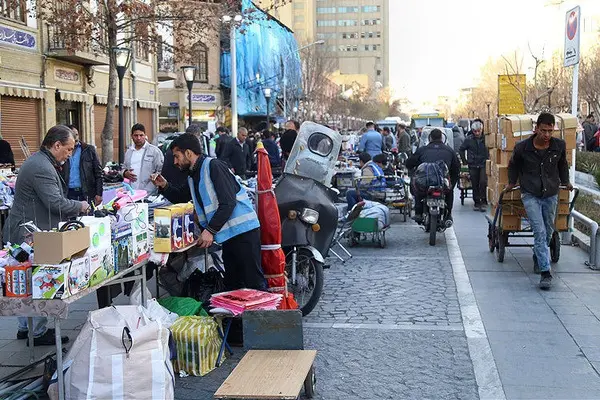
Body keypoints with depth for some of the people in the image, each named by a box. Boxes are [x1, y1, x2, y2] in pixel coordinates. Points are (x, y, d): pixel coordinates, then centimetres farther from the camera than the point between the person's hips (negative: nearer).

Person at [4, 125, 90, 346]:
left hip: (26, 234, 11)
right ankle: (39, 333, 9)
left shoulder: (37, 161, 15)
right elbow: (56, 203, -25)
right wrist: (80, 206, -10)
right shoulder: (42, 168, -21)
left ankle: (25, 327, 28)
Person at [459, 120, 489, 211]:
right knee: (475, 185, 6)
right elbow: (461, 150, 9)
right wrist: (464, 161, 7)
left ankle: (483, 201, -3)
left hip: (483, 165, -1)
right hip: (473, 166, 2)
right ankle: (476, 202, 16)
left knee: (483, 182, -14)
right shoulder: (469, 139, -3)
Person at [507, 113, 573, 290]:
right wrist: (512, 182, 13)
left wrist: (565, 181, 23)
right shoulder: (522, 147, -11)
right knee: (539, 232, -13)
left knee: (548, 231, 14)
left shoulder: (559, 145, -4)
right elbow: (513, 165, 10)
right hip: (530, 195, -3)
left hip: (551, 195, 3)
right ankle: (545, 272, -14)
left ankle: (538, 255, 42)